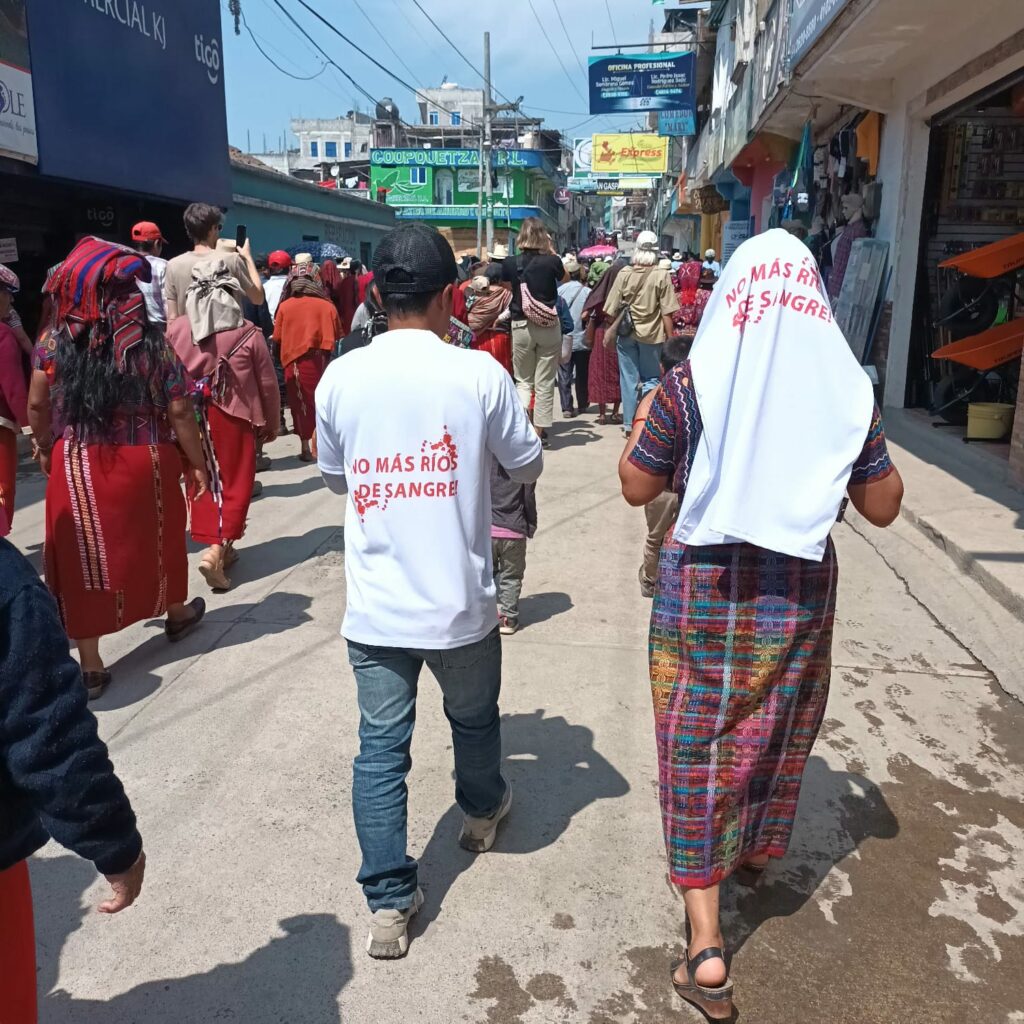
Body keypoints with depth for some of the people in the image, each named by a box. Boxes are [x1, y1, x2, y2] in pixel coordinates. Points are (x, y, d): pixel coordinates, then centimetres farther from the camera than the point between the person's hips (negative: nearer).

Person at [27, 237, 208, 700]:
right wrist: (196, 463, 1)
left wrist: (44, 447, 17)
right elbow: (179, 411, -10)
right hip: (144, 463, 0)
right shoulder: (152, 341, -9)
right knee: (156, 540, 21)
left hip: (76, 465, 0)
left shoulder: (54, 341, -5)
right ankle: (177, 613, 45)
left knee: (85, 555, 7)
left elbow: (37, 406, -1)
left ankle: (90, 664, 13)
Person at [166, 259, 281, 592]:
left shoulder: (175, 330, -2)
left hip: (191, 419, 3)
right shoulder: (248, 333, -8)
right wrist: (271, 423, 11)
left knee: (204, 483, 15)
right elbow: (267, 384, -2)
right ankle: (216, 552, -8)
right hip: (234, 419, -3)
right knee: (235, 484, 5)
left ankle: (220, 547, 24)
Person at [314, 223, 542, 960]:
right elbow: (528, 466, 1)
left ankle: (389, 903, 15)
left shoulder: (340, 377, -5)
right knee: (474, 719, 24)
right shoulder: (479, 374, -12)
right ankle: (483, 812, 50)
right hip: (460, 602, -1)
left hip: (375, 607, 1)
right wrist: (501, 432, 21)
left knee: (381, 745, 11)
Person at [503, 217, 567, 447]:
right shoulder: (552, 261, -7)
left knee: (523, 381, 14)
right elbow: (564, 279, 14)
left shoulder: (510, 264, -5)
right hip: (549, 327, 0)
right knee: (545, 382, 8)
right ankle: (541, 430, 13)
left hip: (521, 326, 1)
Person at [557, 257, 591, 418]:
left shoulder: (560, 290, -5)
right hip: (581, 339, 0)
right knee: (582, 375, 14)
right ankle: (582, 405, 23)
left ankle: (566, 408, -3)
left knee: (564, 375, 3)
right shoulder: (587, 291, -9)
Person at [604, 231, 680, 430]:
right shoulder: (662, 275, -9)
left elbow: (611, 309, 0)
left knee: (629, 379, 11)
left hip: (626, 333, 2)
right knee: (651, 379, 10)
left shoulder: (624, 273, -3)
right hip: (652, 333, -2)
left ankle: (630, 423, 17)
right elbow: (667, 312, -10)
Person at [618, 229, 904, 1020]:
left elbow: (637, 488, -4)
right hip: (800, 589, 3)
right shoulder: (848, 386, -5)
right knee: (777, 730, 24)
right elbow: (883, 507, 2)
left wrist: (645, 421, 13)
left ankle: (706, 944, 5)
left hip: (705, 585, -3)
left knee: (700, 742, 7)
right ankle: (756, 854, 49)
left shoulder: (694, 382, -12)